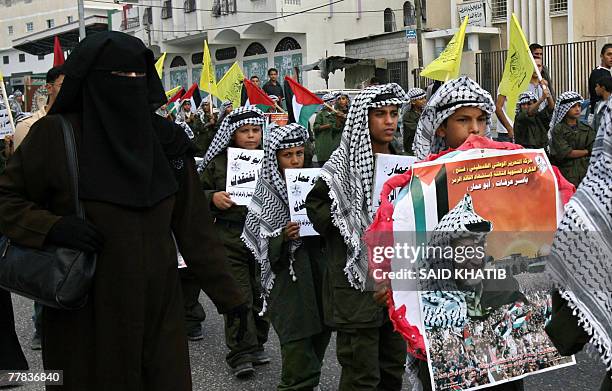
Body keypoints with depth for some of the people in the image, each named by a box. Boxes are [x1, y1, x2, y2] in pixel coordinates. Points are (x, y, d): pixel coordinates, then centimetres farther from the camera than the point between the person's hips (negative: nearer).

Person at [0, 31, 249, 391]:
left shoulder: (166, 138, 4)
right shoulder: (56, 136, -7)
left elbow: (194, 226, 7)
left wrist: (228, 294, 6)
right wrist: (52, 227, -16)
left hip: (158, 308, 3)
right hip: (86, 311, -3)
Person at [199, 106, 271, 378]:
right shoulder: (219, 161, 2)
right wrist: (213, 198, -10)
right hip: (231, 236, -2)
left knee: (261, 294, 10)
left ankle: (256, 344, 26)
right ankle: (241, 355, 3)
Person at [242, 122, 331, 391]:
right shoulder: (267, 194, -4)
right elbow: (264, 245, -6)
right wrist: (283, 237, -23)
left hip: (317, 268, 5)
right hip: (287, 275, -5)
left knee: (320, 333, 8)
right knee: (298, 340, -8)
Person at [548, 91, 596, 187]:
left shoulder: (587, 129, 12)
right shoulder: (558, 130, -1)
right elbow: (565, 153, -8)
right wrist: (586, 151, 2)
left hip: (585, 173, 3)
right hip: (566, 176, -3)